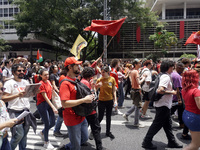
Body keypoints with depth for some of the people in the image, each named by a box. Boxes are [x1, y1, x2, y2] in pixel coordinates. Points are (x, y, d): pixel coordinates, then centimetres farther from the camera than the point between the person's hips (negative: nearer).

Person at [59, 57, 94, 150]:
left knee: (84, 138, 24)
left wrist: (89, 96, 2)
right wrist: (84, 100, -28)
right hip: (72, 119, -9)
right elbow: (64, 104, -30)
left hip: (82, 117, 9)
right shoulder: (65, 83, -20)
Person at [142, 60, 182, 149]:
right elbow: (160, 90, -33)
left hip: (165, 105, 10)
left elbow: (163, 88, 22)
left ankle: (172, 142, 34)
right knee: (157, 124, 0)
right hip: (163, 105, -10)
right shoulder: (166, 77, -21)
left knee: (168, 124, 19)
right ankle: (146, 142, 12)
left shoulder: (165, 76, 10)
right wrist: (172, 92, -20)